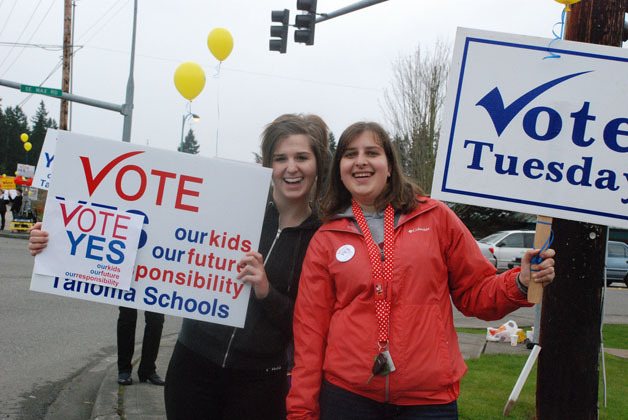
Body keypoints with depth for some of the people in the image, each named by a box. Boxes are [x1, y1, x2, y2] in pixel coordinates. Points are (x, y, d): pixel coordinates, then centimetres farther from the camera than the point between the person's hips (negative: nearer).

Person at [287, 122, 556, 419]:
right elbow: (310, 330, 3)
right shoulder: (325, 240, 4)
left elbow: (475, 293, 8)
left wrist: (521, 282, -11)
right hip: (347, 394, 1)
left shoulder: (436, 217, 2)